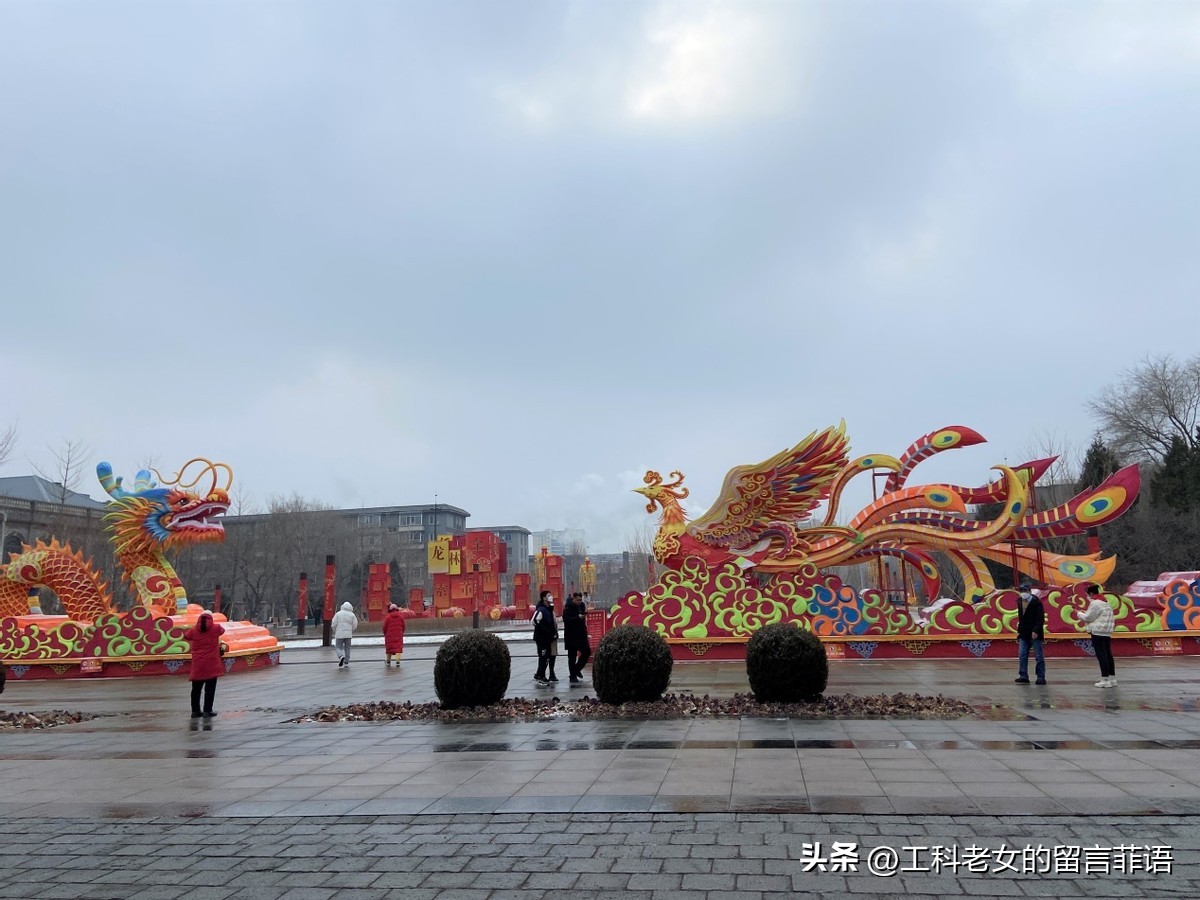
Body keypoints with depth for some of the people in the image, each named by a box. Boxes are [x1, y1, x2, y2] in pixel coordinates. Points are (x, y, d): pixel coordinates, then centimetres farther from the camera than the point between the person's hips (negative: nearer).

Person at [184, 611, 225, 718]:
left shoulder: (194, 630, 1)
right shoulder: (216, 628, -3)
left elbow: (186, 636, 18)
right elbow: (222, 630, 17)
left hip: (197, 665, 2)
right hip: (211, 664, -2)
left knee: (196, 688, 10)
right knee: (210, 688, 2)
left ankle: (195, 710, 14)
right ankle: (207, 710, 0)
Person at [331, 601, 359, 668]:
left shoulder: (338, 614, -1)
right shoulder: (352, 615, 1)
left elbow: (333, 624, -2)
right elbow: (355, 625, -1)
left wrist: (335, 632, 15)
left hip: (339, 634, -1)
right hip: (348, 634, 1)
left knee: (339, 647, 5)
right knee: (347, 647, 13)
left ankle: (341, 656, -22)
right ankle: (346, 661, 17)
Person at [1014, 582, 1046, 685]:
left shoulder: (1037, 602, -10)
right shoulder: (1020, 601, 11)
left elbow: (1041, 619, -14)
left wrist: (1036, 631, -21)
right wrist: (1019, 631, 15)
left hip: (1035, 634, -6)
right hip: (1024, 634, 6)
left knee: (1039, 656, 1)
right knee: (1022, 655, 3)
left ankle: (1041, 677, 7)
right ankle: (1023, 676, 7)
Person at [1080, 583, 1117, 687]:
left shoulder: (1095, 603, -12)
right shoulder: (1106, 602, 18)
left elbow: (1088, 617, -11)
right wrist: (1086, 613, 20)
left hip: (1098, 632, -10)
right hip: (1107, 632, 10)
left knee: (1101, 655, -7)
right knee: (1108, 654, 13)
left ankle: (1105, 679, -7)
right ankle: (1112, 678, 17)